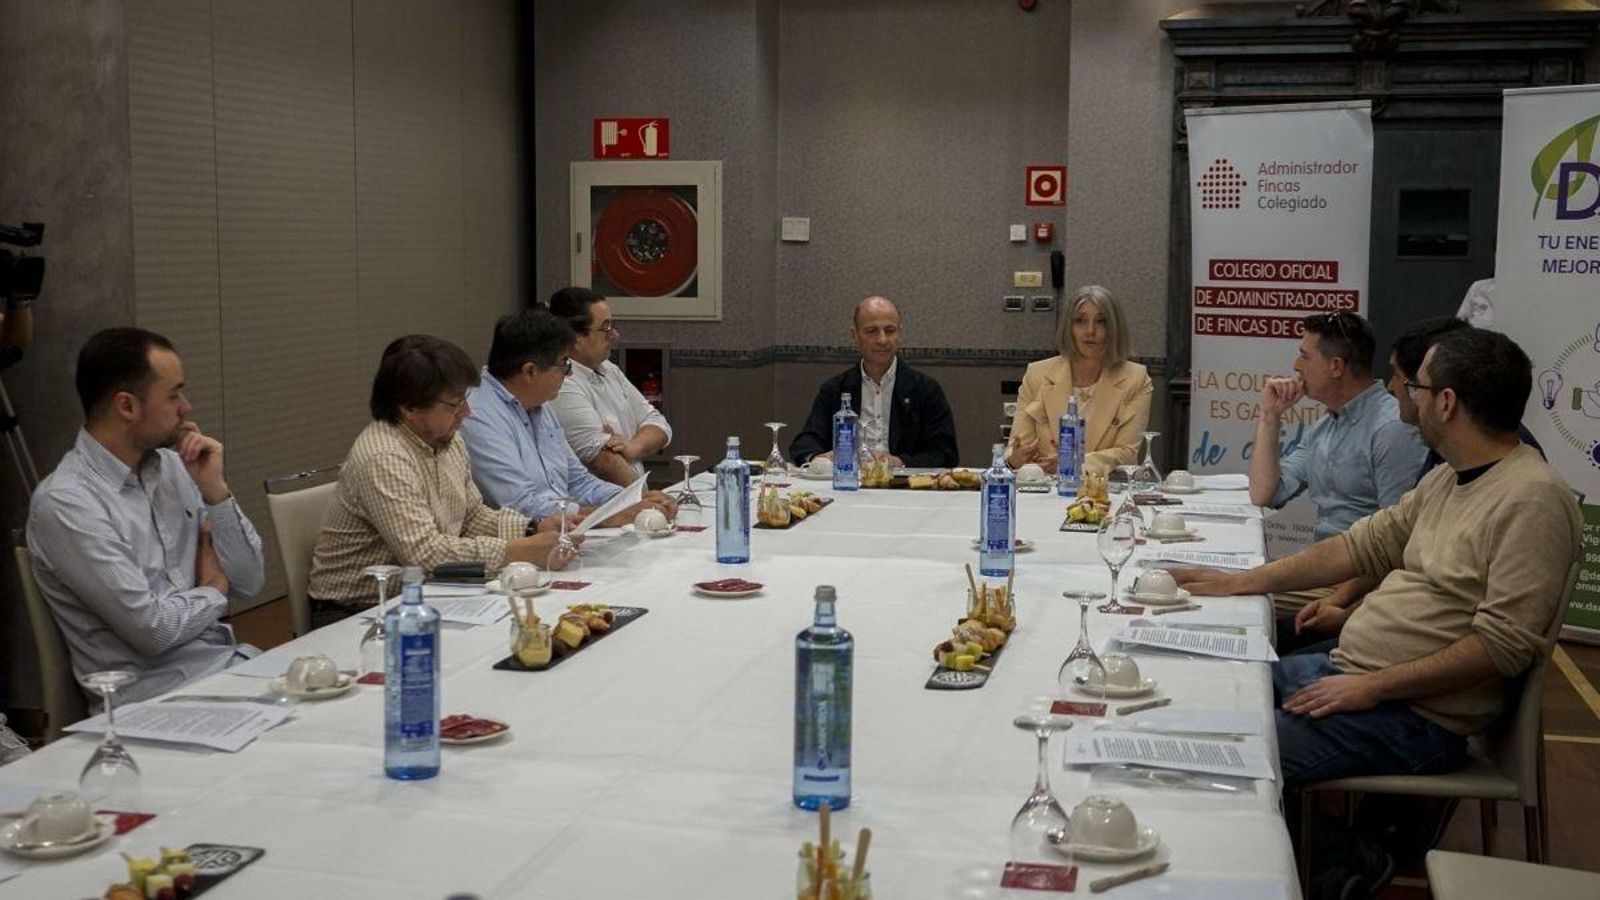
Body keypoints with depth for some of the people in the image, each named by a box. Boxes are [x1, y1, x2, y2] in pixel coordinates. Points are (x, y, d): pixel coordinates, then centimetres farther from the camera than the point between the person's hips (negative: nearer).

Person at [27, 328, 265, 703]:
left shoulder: (170, 465, 8)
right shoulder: (65, 504, -14)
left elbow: (248, 581, 8)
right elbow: (153, 629, -17)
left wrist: (215, 490, -4)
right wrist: (213, 591, 1)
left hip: (230, 659, 7)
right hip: (155, 689, -7)